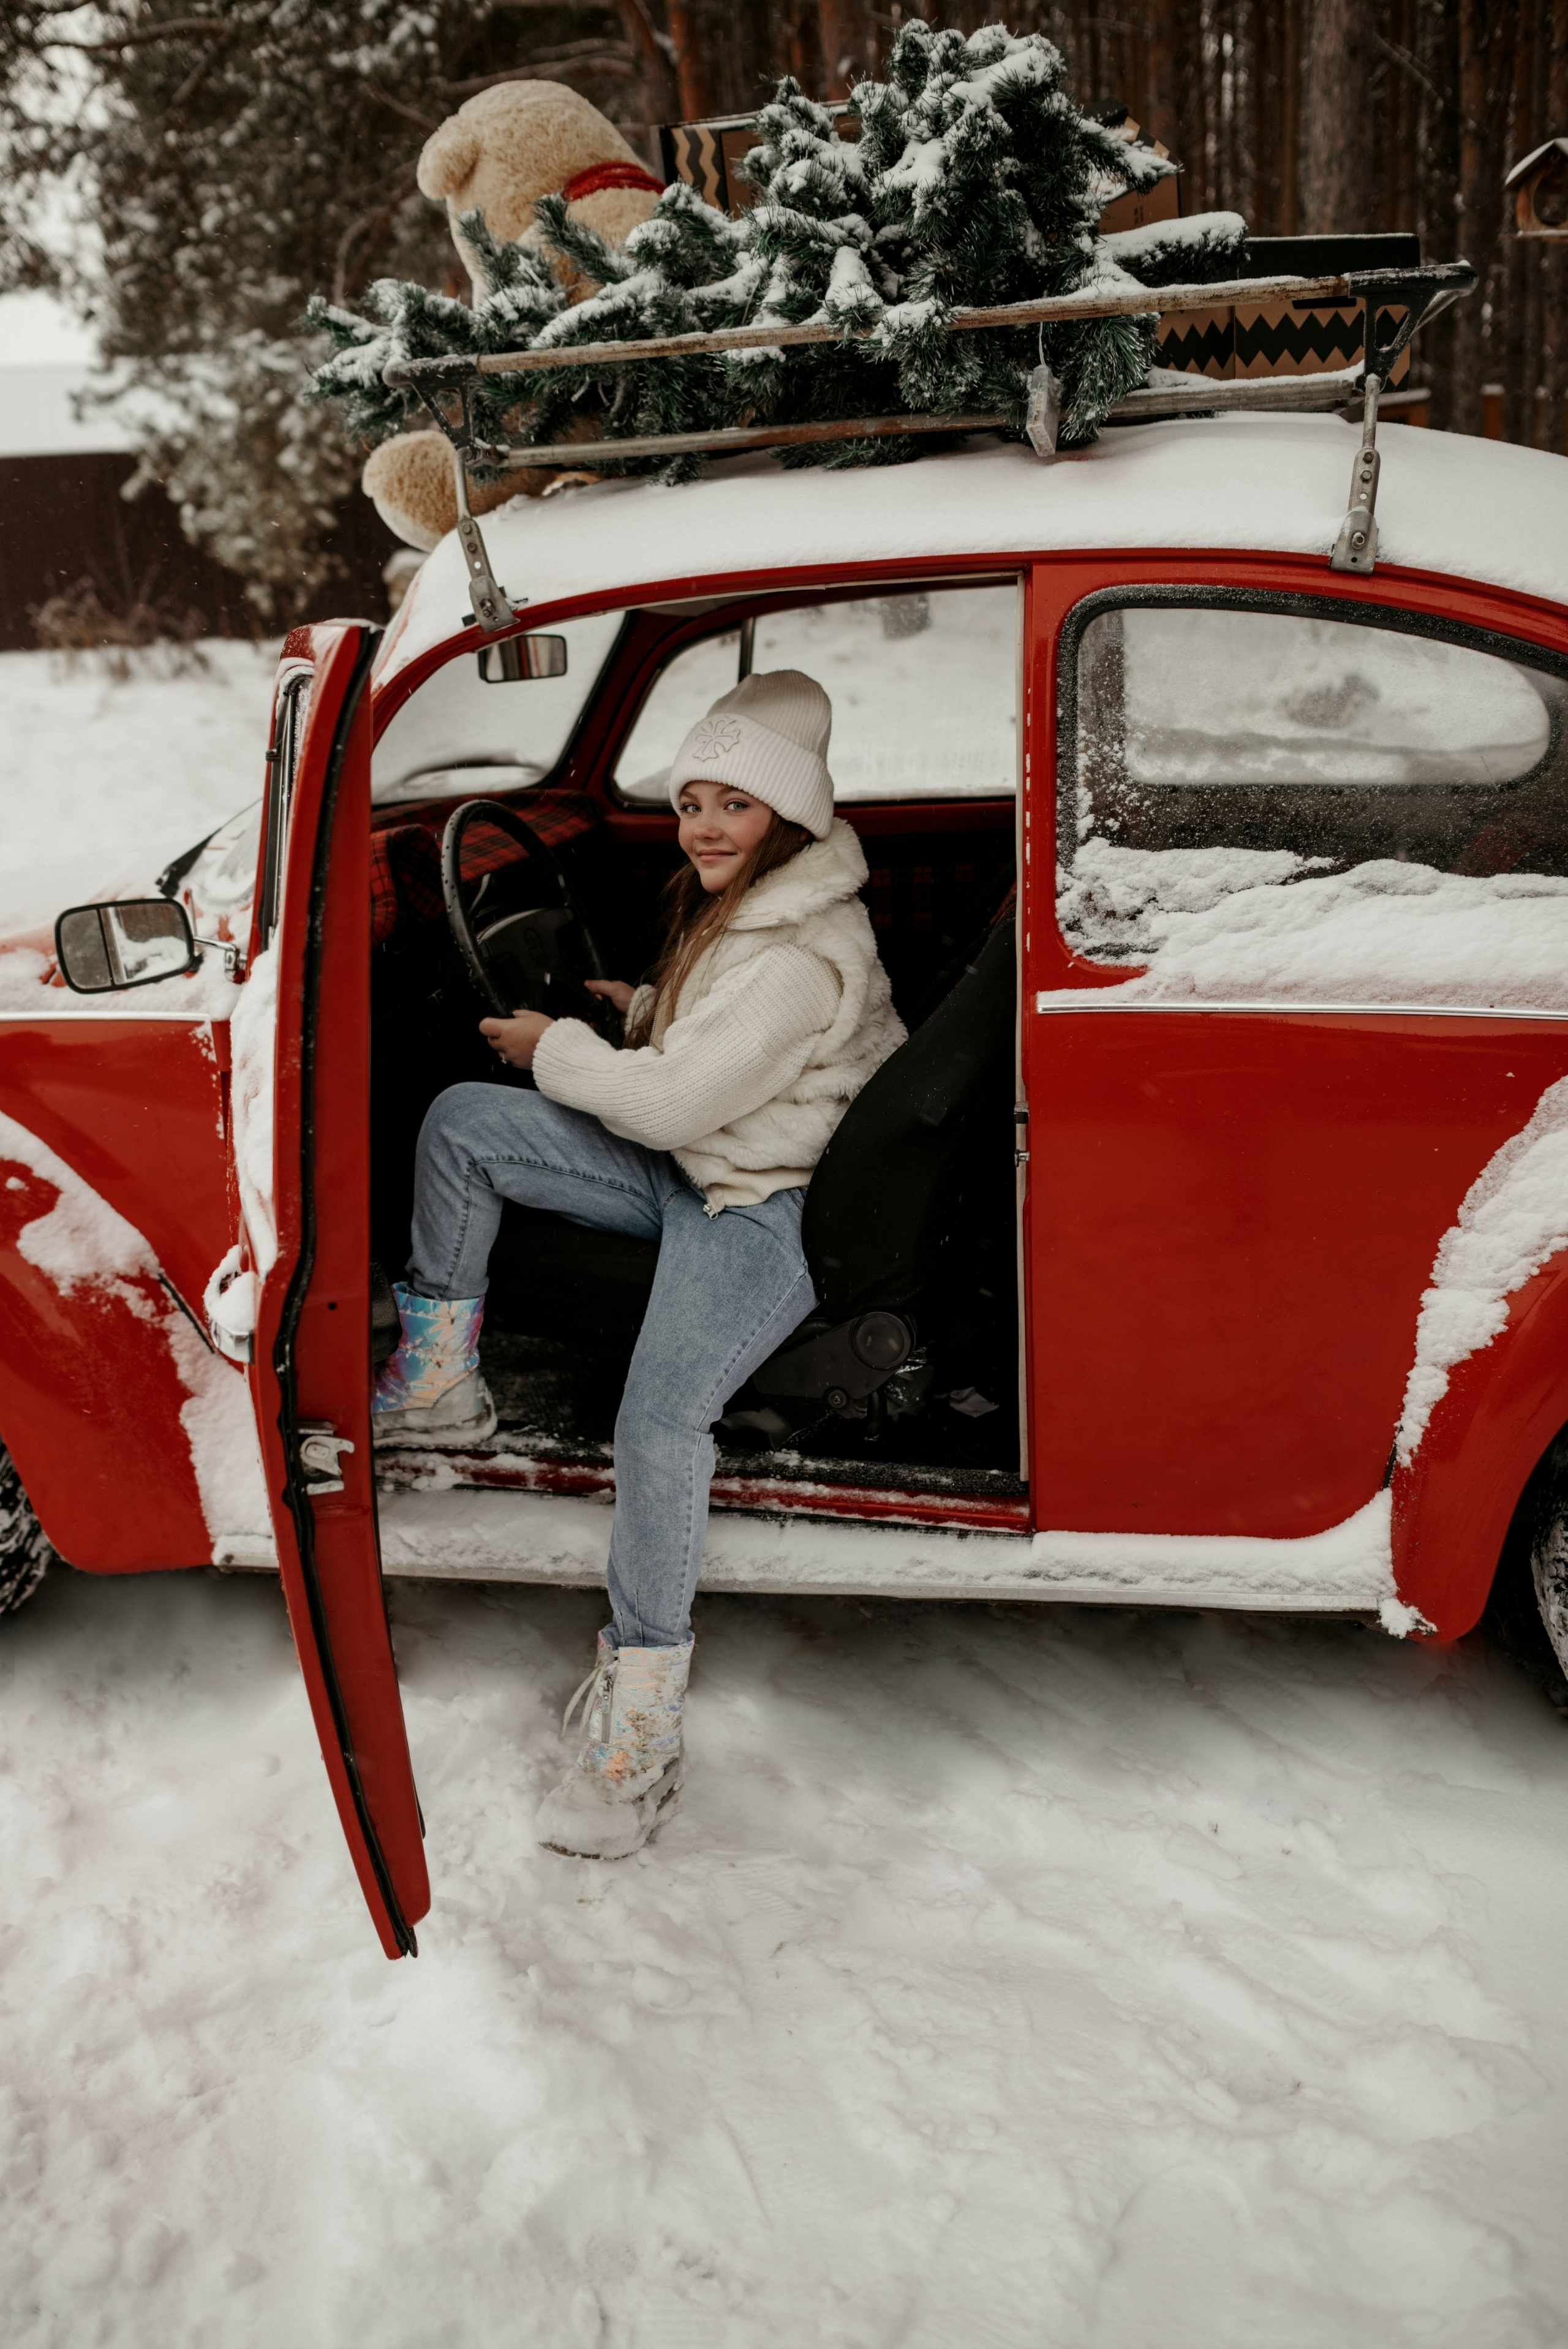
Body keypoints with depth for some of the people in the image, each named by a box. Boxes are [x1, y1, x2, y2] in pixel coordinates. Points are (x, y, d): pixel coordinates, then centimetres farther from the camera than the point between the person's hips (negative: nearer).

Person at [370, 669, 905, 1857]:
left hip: (766, 1208, -10)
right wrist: (645, 1009, 11)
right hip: (685, 1171, 10)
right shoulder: (734, 903, 9)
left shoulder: (805, 954, -23)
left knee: (660, 1416, -32)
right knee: (463, 1119, -3)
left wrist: (556, 1046, -10)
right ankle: (437, 1382, 7)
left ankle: (643, 1714, -22)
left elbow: (673, 1100, -25)